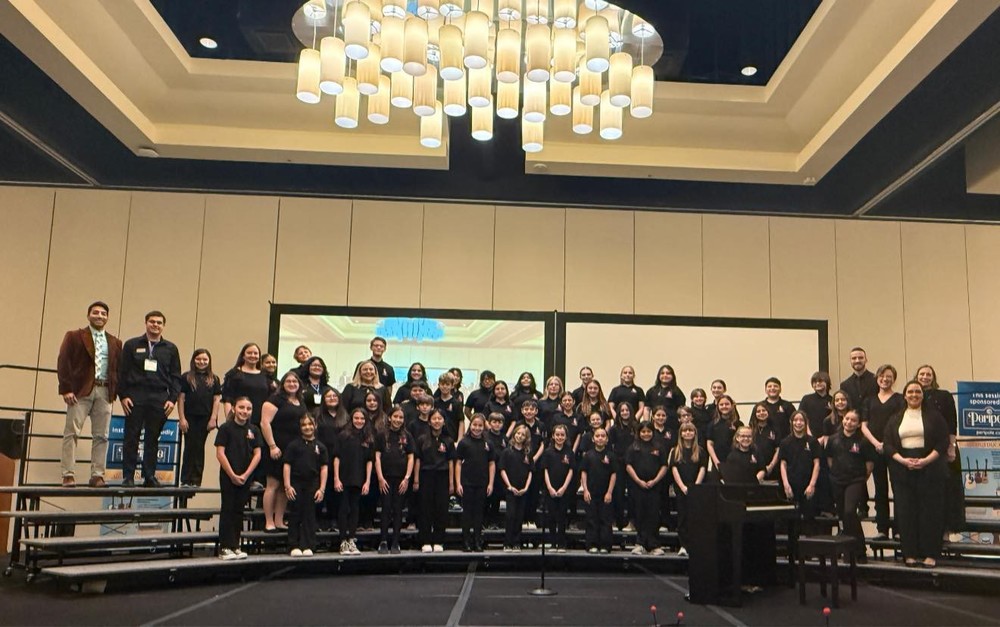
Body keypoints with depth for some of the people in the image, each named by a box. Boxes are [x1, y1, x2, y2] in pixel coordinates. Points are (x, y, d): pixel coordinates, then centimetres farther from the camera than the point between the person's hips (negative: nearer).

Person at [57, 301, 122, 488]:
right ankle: (68, 475, -4)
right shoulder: (74, 337, 8)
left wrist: (118, 392, 2)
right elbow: (63, 363, -1)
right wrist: (66, 389, -11)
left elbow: (119, 369, 14)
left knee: (101, 436, 1)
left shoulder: (115, 343, 18)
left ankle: (97, 475, 4)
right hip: (81, 391, -3)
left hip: (104, 392, 3)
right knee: (72, 432, -5)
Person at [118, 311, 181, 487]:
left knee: (153, 439, 4)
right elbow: (122, 372, 4)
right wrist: (123, 396, -5)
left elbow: (176, 376, 10)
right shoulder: (132, 345, 7)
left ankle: (150, 476, 10)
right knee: (131, 438, 0)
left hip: (159, 399, 1)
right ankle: (128, 476, 6)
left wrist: (172, 399, 0)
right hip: (135, 397, -1)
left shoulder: (170, 349, 11)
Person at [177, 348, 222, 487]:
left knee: (199, 448, 5)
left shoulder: (213, 379, 9)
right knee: (190, 447, 0)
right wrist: (182, 418, -6)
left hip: (205, 419, 2)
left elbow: (217, 399, 7)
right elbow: (181, 398, 1)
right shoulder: (186, 377, 3)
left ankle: (196, 480, 10)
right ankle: (186, 480, 6)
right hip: (190, 417, -2)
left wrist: (213, 419, -2)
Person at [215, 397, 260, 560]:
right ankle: (224, 548, 3)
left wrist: (245, 475, -6)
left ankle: (235, 546, 15)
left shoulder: (254, 430, 6)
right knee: (227, 510, -1)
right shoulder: (226, 428, -5)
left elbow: (257, 454, 4)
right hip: (227, 476, -4)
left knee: (239, 510, 9)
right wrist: (232, 475, -12)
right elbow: (220, 453, -9)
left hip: (245, 477, 4)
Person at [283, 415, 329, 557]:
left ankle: (308, 546, 8)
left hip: (312, 484, 1)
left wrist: (322, 489, -1)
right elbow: (286, 465, 0)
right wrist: (287, 486, -8)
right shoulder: (293, 445, 2)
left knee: (309, 515, 3)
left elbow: (324, 468, 6)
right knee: (295, 515, 2)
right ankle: (294, 546, 8)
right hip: (296, 484, -1)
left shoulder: (320, 447, 7)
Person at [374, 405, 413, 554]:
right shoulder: (382, 436, 3)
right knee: (386, 510, -1)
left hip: (401, 479, 1)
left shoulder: (406, 436, 7)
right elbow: (377, 457, 1)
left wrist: (407, 478, -4)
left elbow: (410, 458, 5)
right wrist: (380, 478, -7)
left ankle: (395, 543, 9)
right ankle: (383, 542, 3)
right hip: (386, 478, -1)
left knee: (398, 510, 4)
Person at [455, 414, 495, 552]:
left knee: (479, 512, 7)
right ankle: (466, 542, 10)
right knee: (467, 512, 3)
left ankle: (478, 542, 15)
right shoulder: (464, 442, -2)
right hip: (467, 483, -2)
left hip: (482, 484, 2)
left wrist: (490, 483, 1)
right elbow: (458, 463, -1)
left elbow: (492, 464, 8)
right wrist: (458, 483, -7)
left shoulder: (487, 444, 5)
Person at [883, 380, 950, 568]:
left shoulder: (933, 415, 4)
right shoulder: (896, 419, 12)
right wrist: (902, 460, -11)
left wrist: (926, 460, -14)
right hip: (902, 471, 2)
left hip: (930, 469, -2)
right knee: (906, 512, 1)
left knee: (930, 511, -2)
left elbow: (943, 442, -2)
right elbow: (887, 444, 6)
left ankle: (930, 554, 3)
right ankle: (910, 553, 6)